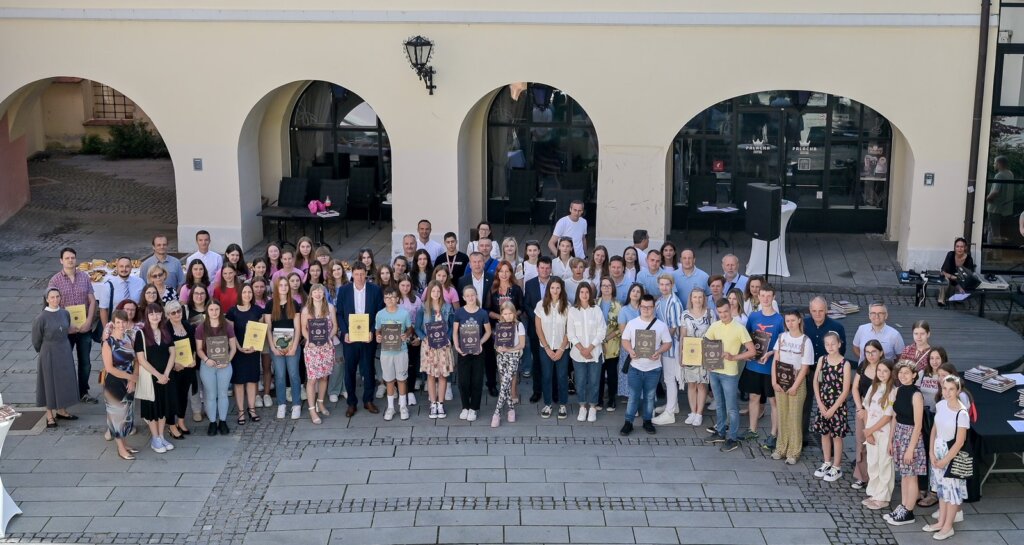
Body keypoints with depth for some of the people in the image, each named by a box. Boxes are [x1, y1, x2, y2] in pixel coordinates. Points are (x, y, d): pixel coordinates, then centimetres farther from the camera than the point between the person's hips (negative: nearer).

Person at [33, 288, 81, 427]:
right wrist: (45, 352, 7)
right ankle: (50, 415, 16)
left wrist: (62, 346, 16)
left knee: (65, 381, 13)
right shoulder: (42, 317, -17)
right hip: (49, 354, -5)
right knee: (50, 383, 5)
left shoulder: (65, 313, -2)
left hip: (65, 352, 5)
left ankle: (61, 411, 29)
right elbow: (36, 339, -5)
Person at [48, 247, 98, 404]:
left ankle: (84, 393, 26)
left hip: (85, 328, 3)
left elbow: (92, 301, 3)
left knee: (85, 362, 12)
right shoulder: (55, 281, -7)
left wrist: (88, 321, -9)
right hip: (66, 330, -3)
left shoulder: (84, 277, 1)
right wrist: (67, 325, -14)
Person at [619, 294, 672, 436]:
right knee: (633, 396, 2)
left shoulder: (661, 325, -1)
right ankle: (628, 422, 9)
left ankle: (647, 421, 24)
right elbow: (625, 340, 5)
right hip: (635, 367, 0)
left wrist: (659, 352, -18)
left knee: (649, 397, 11)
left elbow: (668, 343, 1)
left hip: (653, 368, 0)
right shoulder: (632, 323, 1)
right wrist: (630, 351, -15)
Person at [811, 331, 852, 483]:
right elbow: (816, 382, 2)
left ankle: (837, 468, 17)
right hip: (823, 404, 4)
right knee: (824, 434, 14)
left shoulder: (845, 363, -14)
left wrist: (833, 409, -12)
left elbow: (845, 391, -13)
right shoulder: (822, 360, -1)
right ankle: (827, 463, 30)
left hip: (838, 405, -4)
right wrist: (820, 404, -6)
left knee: (836, 436, 6)